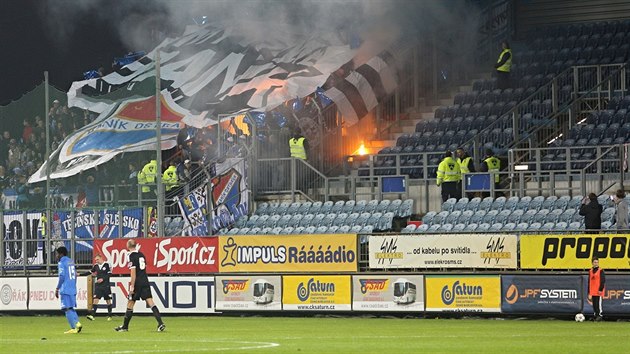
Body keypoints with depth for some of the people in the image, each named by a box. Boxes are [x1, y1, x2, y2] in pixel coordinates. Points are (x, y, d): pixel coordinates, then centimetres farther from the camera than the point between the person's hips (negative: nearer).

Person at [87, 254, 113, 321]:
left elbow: (109, 274, -8)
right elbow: (91, 272, 16)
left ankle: (109, 315, 16)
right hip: (98, 285, 3)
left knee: (108, 300, 6)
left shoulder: (107, 265, -6)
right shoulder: (96, 266, 7)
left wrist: (103, 279, -17)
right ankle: (92, 315, -15)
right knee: (96, 299, -8)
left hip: (106, 285, -3)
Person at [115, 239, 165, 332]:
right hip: (145, 281, 6)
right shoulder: (141, 255, 12)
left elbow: (133, 273, -15)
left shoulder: (132, 256, -11)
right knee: (150, 302, -1)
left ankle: (125, 326, 14)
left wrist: (132, 286, -15)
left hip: (137, 283, -6)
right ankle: (160, 323, -14)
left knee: (130, 304, 5)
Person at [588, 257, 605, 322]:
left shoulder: (601, 271, -3)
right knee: (594, 304, 6)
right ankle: (595, 316, 12)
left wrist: (600, 289, -15)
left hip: (598, 291, -6)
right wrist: (589, 292, 15)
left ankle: (600, 315, -6)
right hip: (592, 291, 6)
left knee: (598, 304, -9)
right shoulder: (590, 271, 14)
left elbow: (603, 281, -8)